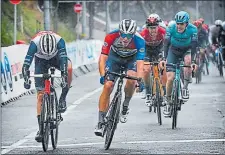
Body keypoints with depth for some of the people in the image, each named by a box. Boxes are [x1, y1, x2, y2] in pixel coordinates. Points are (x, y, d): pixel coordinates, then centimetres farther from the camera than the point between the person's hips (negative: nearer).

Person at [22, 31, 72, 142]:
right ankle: (41, 128, -3)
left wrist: (64, 77, -55)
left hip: (56, 57, 0)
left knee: (69, 67, -36)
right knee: (40, 95, -7)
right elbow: (26, 63, -41)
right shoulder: (35, 42, -37)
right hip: (41, 60, 0)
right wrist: (26, 79, -54)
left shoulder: (59, 40, -36)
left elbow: (63, 60, -43)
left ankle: (63, 97, -19)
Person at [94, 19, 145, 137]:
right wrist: (102, 75, -47)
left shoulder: (139, 40, -33)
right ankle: (100, 122, -10)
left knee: (131, 79, -30)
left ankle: (125, 107, -5)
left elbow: (140, 62, -38)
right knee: (107, 86, -14)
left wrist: (140, 80, -52)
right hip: (115, 57, 0)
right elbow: (103, 57, -33)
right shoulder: (111, 36, -32)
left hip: (131, 58, 0)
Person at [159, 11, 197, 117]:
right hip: (174, 51, 0)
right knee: (170, 78, -11)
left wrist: (192, 61, -42)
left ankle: (185, 87, -19)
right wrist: (164, 59, -39)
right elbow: (166, 44, -28)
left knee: (188, 61, -36)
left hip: (187, 50, 0)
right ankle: (168, 102, 6)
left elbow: (194, 46, -31)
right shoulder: (171, 28, -25)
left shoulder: (193, 29, -27)